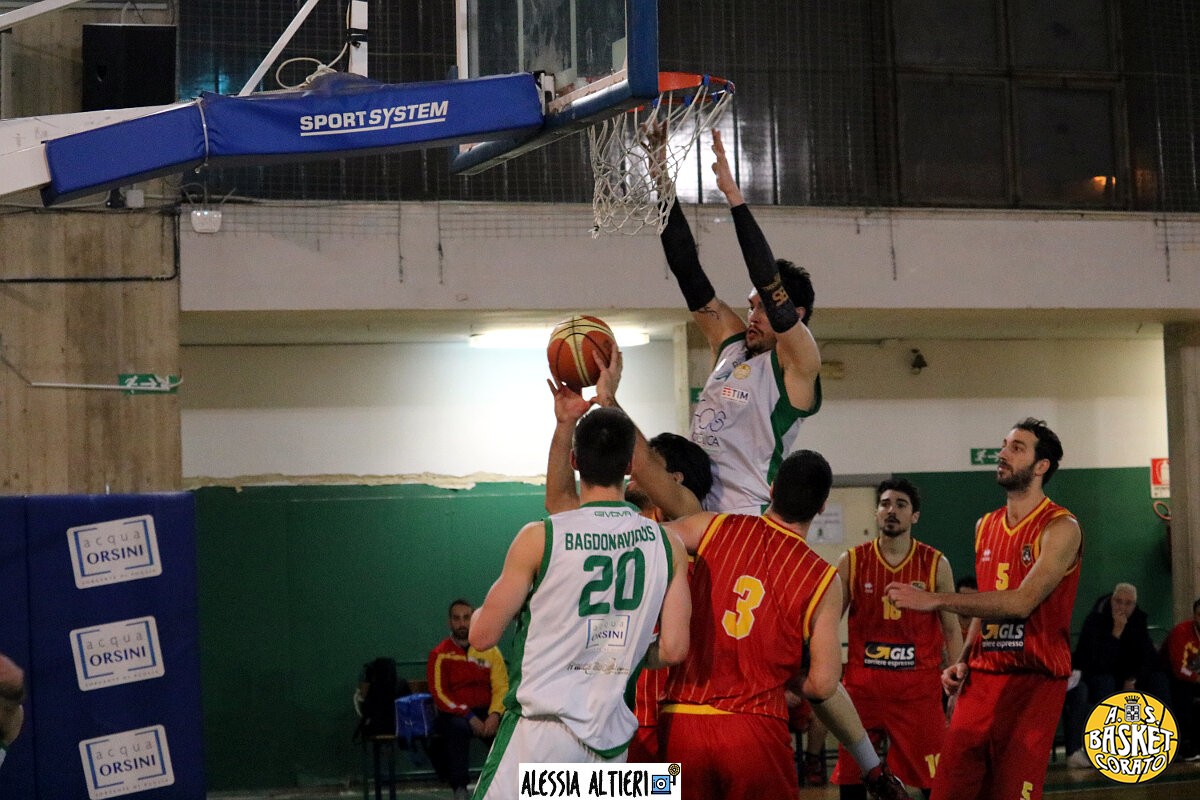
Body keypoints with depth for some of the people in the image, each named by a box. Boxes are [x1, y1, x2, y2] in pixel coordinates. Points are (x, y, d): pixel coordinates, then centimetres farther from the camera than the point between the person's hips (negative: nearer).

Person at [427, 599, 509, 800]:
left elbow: (501, 687, 4)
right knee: (458, 727, -38)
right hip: (453, 714, -2)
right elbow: (440, 695, -8)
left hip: (486, 712, 3)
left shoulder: (489, 650, 8)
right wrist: (469, 717, -19)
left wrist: (494, 715, -16)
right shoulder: (440, 655, -1)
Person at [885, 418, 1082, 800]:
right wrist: (963, 661, 7)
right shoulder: (985, 527, 14)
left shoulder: (1060, 527, -9)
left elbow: (1022, 602, -22)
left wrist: (934, 600, -24)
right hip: (981, 678, 6)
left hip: (1033, 682, -6)